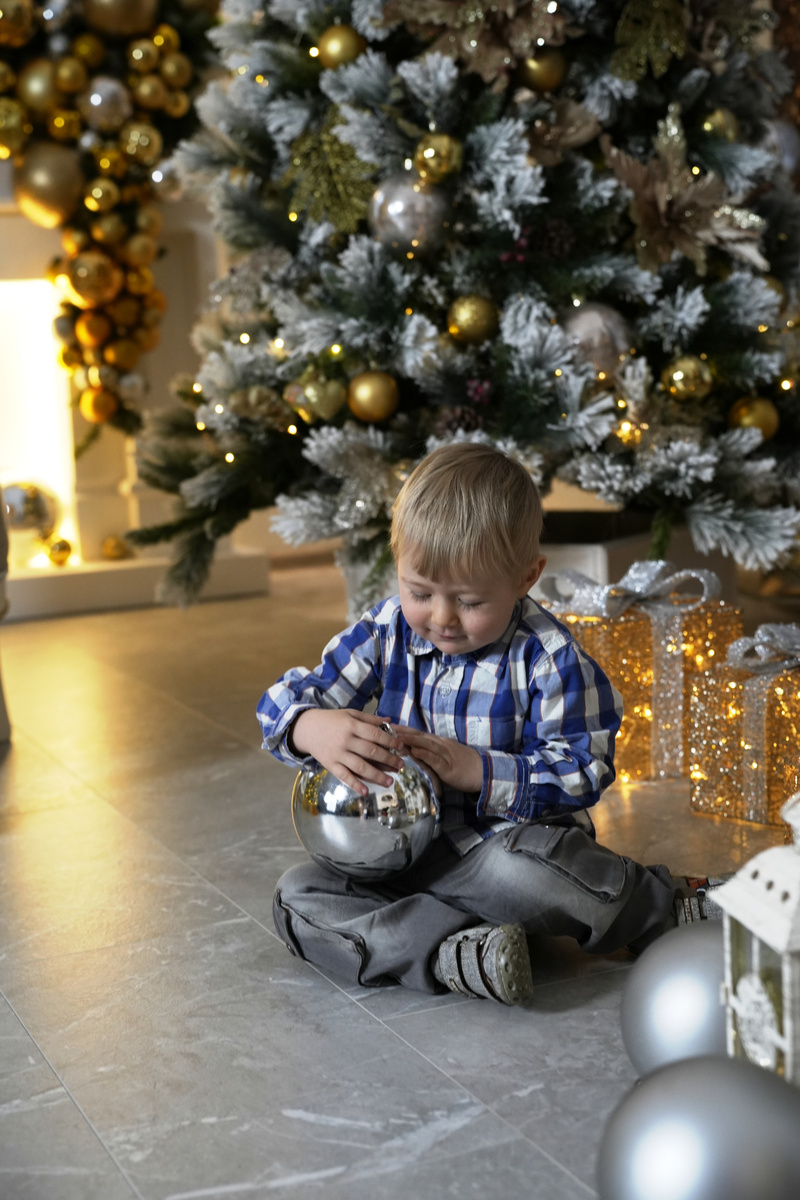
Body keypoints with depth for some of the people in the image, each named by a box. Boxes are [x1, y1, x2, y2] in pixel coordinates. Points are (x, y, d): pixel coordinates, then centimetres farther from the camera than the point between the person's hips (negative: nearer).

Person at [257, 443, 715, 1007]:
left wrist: (476, 770, -24)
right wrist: (316, 729, -28)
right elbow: (283, 705, -2)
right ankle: (459, 954, -32)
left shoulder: (550, 659, -11)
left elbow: (581, 774, -12)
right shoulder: (384, 634, -1)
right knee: (298, 895, -17)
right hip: (403, 850, 5)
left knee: (522, 866, -39)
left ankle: (671, 908, -13)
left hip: (518, 841, -4)